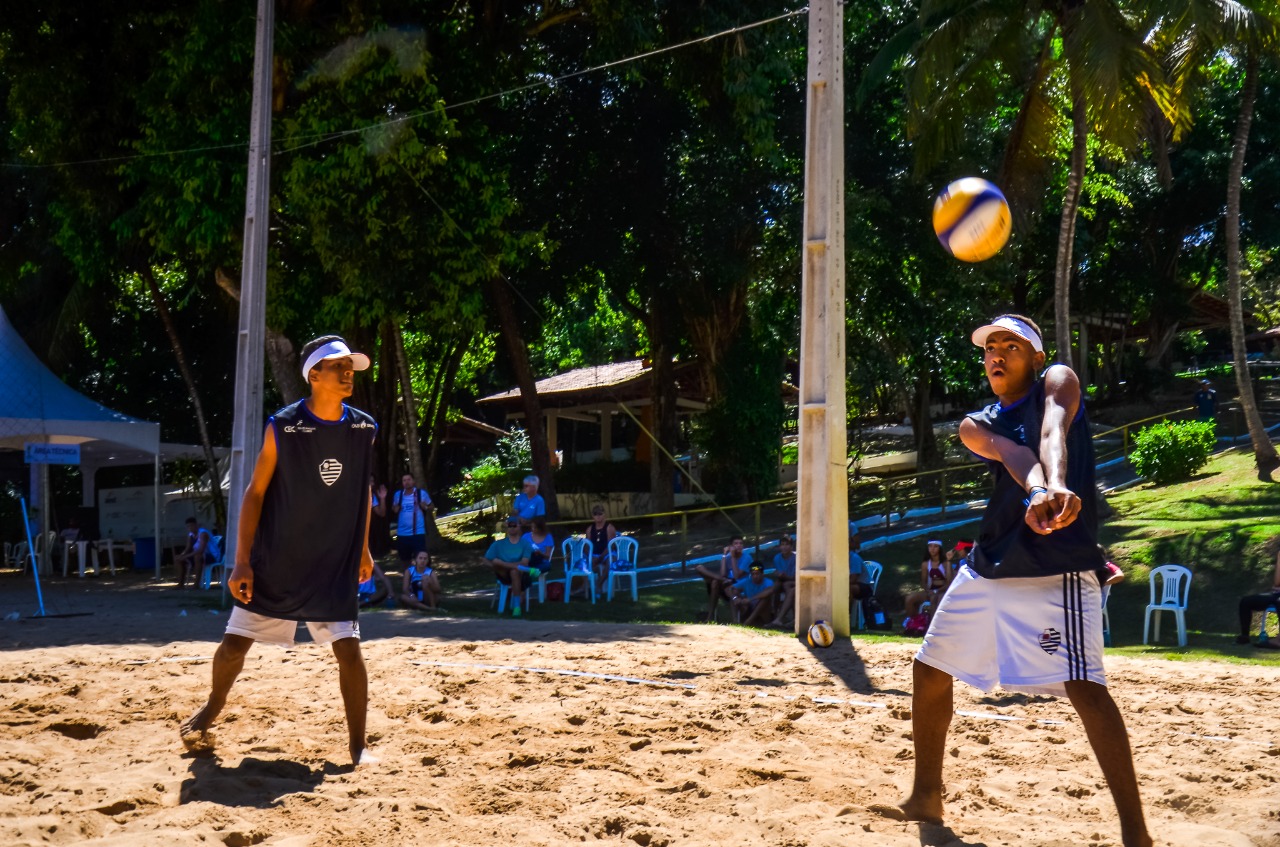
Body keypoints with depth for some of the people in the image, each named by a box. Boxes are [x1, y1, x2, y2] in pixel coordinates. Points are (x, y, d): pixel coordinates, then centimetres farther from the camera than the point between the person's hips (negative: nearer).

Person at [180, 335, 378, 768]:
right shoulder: (282, 427, -12)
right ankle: (211, 709, 35)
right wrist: (242, 562, -12)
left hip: (336, 566, 2)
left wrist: (363, 549, 13)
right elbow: (254, 493, -9)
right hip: (274, 563, -2)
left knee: (349, 650, -6)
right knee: (235, 642, 5)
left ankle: (357, 747, 6)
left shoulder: (363, 429, -2)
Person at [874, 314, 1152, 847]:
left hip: (1059, 567, -6)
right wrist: (1036, 491, -39)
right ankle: (926, 799, 30)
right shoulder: (976, 426, 10)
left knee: (1084, 686, -20)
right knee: (930, 671, 12)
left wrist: (1056, 485, -46)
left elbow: (1052, 432, -24)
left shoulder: (1057, 382, 1)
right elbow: (1012, 454, -15)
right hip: (988, 568, 7)